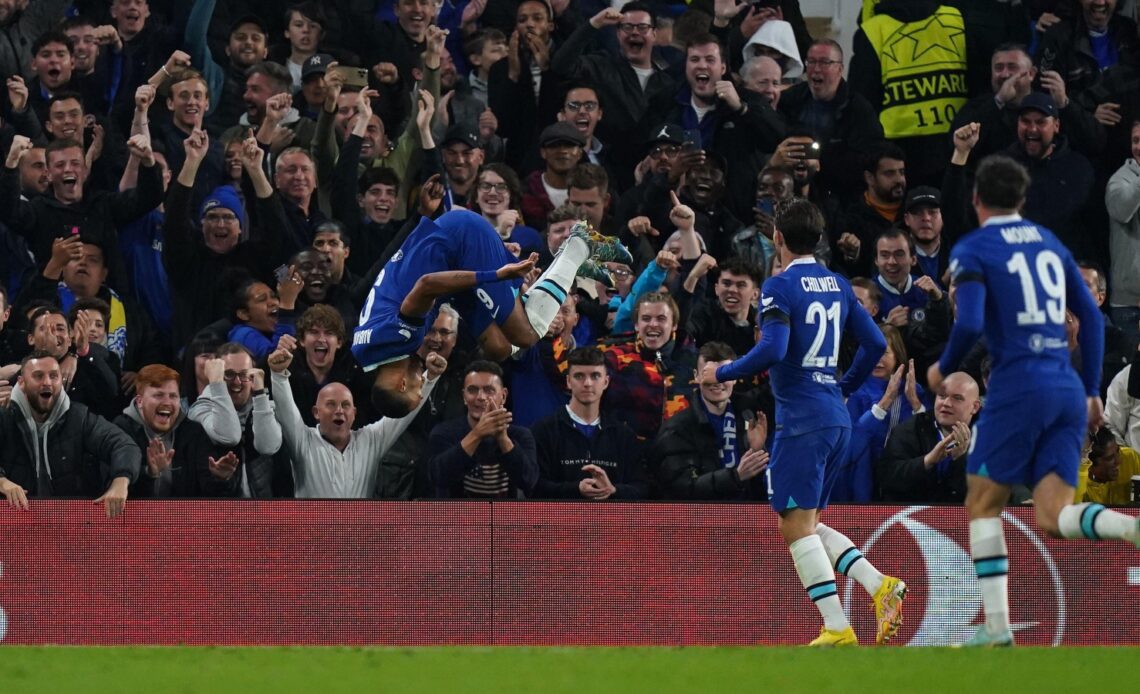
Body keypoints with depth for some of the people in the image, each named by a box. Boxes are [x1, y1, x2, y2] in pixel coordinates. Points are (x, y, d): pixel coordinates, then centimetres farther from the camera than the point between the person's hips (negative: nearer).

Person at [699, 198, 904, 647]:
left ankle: (837, 629, -12)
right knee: (807, 525, 16)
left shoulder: (780, 287, -9)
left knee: (797, 526, -5)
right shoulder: (837, 285, 13)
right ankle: (880, 586, 0)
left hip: (801, 420, -8)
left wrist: (722, 373, -7)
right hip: (837, 419, 8)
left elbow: (772, 350, -22)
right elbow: (875, 344, 15)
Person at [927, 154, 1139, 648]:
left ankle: (996, 626, 2)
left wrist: (943, 370, 4)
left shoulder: (972, 250, -1)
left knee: (982, 504, 9)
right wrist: (1092, 391, 21)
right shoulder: (1049, 242, 17)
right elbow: (1091, 317, 16)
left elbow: (970, 324, -14)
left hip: (1018, 385, -5)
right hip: (1068, 389, 5)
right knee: (1052, 517, 0)